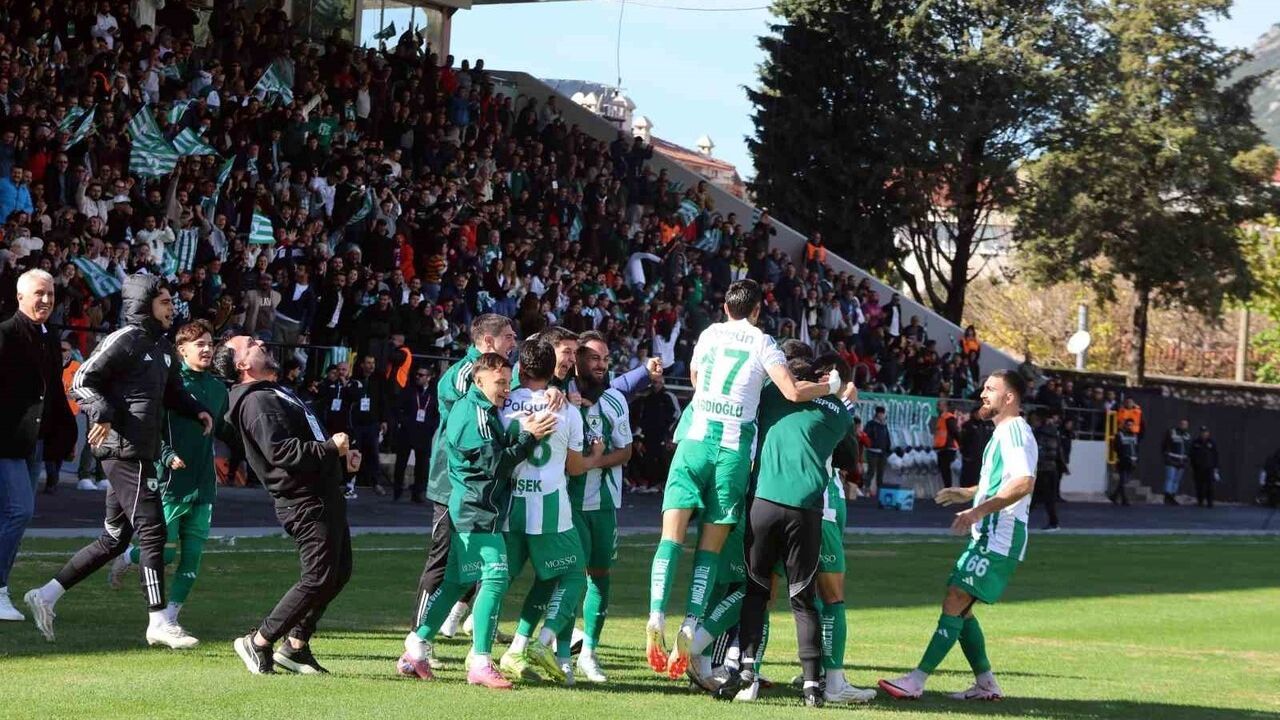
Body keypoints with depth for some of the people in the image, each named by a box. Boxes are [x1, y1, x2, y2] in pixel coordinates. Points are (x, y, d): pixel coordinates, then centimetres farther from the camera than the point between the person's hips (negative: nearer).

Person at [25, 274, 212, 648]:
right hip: (125, 450, -10)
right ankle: (159, 622, -4)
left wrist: (196, 410, 12)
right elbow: (82, 381, -12)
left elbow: (172, 392, 31)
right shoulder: (125, 340, -9)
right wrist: (102, 414, -27)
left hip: (142, 453, 10)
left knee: (114, 539, 13)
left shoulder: (163, 347, 19)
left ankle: (45, 596, 18)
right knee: (152, 532, -9)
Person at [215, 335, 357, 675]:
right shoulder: (257, 402, -14)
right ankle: (259, 642, -2)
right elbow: (281, 451, -26)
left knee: (339, 572, 14)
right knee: (319, 576, -11)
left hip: (325, 494, 10)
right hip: (305, 502, -10)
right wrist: (331, 447, -21)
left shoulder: (278, 392, 19)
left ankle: (295, 645, 20)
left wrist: (342, 454, 11)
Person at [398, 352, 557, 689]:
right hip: (478, 512, -11)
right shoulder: (475, 413, -14)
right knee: (495, 577, -15)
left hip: (469, 512, 11)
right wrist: (529, 437, -16)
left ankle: (416, 649, 19)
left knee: (456, 580, 14)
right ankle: (480, 663, -17)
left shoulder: (479, 409, 18)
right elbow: (494, 463, -19)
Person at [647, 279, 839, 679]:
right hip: (735, 446, -2)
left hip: (696, 438, 2)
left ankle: (656, 617, -19)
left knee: (672, 536, -1)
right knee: (711, 546, 1)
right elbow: (793, 392, -5)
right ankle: (690, 627, -13)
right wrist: (831, 386, 12)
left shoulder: (709, 334, 16)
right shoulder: (763, 343, 5)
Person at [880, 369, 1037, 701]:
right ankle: (986, 683, 14)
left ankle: (917, 680, -18)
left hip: (1000, 536, -11)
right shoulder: (1004, 432, 21)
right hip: (989, 535, 11)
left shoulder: (1015, 430, -12)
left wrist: (979, 510, -29)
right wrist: (967, 493, 27)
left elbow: (1024, 482, -26)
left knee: (954, 604, -14)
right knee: (960, 609, 10)